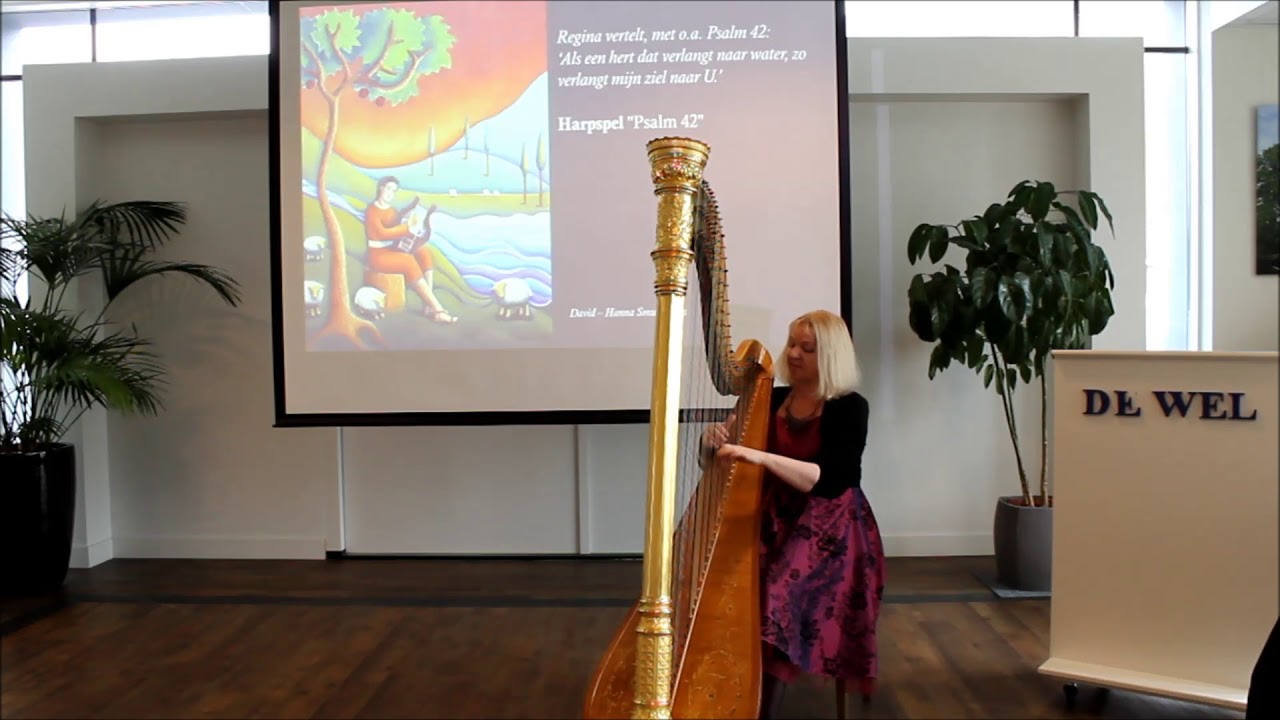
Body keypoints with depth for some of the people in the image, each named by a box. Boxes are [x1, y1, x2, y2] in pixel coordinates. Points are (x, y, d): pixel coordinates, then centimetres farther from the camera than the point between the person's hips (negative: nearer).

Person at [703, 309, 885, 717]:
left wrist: (760, 456, -33)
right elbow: (735, 460, 13)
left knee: (777, 595, -28)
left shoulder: (849, 408, -7)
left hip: (830, 531, -4)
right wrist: (718, 441, -12)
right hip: (776, 521, 5)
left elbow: (830, 480, -22)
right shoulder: (771, 399, 8)